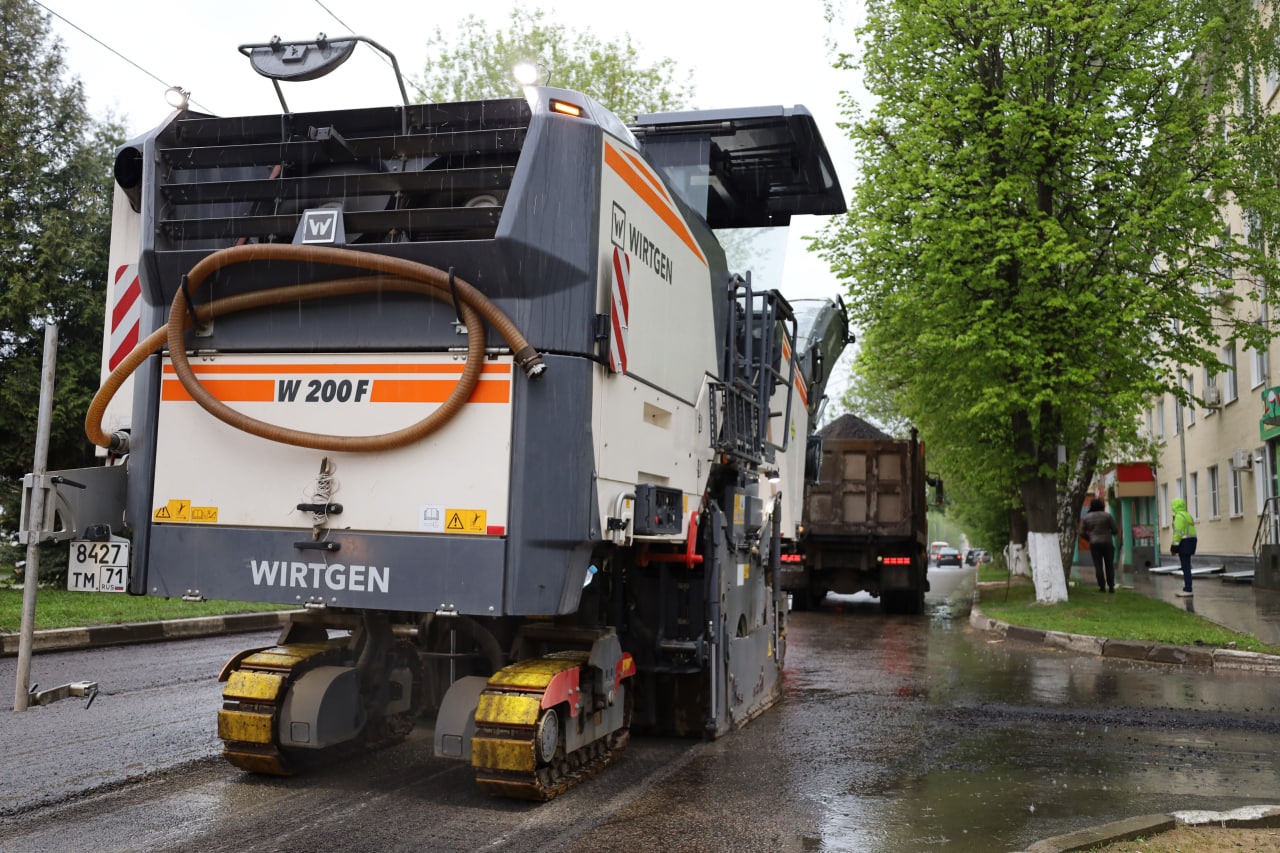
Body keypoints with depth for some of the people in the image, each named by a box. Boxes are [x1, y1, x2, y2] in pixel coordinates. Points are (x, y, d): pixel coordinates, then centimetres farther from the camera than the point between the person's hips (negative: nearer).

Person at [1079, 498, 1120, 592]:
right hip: (1107, 543, -1)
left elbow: (1082, 532, 1)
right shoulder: (1107, 515, -5)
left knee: (1098, 566, 3)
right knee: (1109, 566, 6)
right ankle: (1111, 587, 4)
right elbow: (1115, 530, -4)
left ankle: (1102, 587, -2)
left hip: (1094, 544, 1)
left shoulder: (1086, 517, 3)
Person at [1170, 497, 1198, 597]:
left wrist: (1174, 547, -17)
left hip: (1183, 543, -10)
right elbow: (1190, 532, 19)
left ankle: (1188, 590, -8)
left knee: (1185, 567, -8)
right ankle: (1187, 589, 13)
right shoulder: (1188, 515, 18)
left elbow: (1178, 533, -19)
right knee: (1186, 567, 12)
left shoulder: (1179, 516, -13)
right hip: (1191, 542, 10)